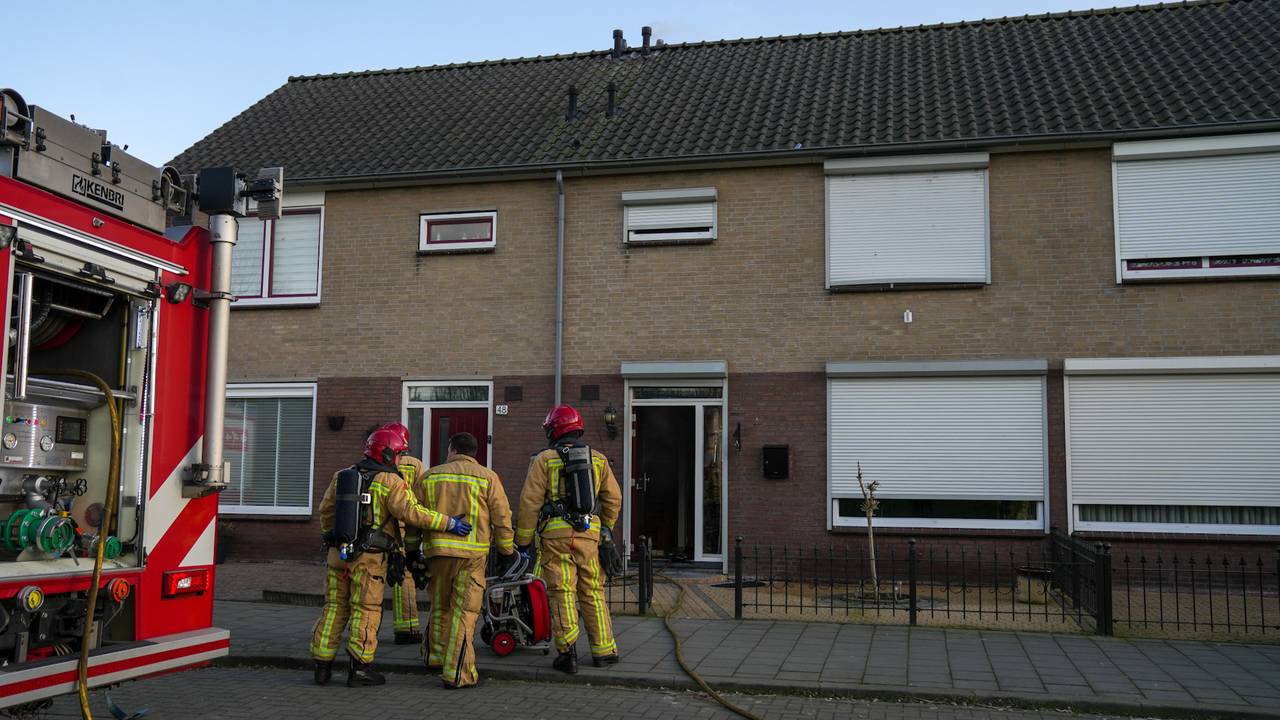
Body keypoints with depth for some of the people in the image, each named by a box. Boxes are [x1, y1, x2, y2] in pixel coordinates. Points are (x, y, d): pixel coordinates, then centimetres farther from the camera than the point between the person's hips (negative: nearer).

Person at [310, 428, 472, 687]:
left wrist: (330, 535, 33)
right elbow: (410, 512, -20)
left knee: (335, 608, 13)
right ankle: (359, 668, 4)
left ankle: (322, 666, 16)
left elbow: (326, 509, 16)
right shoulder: (389, 481, -10)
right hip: (369, 558, -6)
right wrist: (448, 523, -18)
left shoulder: (342, 476, 10)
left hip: (338, 553, 6)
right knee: (366, 611, 3)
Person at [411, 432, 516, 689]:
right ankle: (457, 673, -4)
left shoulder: (430, 476, 9)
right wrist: (506, 550, 11)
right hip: (472, 553, -3)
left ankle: (435, 656, 36)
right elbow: (502, 518, 0)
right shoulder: (487, 477, 1)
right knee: (464, 610, -1)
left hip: (437, 551, 3)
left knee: (440, 606, 21)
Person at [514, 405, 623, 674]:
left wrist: (523, 540, 2)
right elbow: (613, 498, 13)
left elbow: (530, 502, -4)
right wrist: (607, 528, 27)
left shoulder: (544, 460, 0)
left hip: (556, 534, -3)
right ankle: (603, 650, 16)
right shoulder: (598, 460, 11)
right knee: (593, 592, 11)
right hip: (589, 534, 3)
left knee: (562, 593, 1)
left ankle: (568, 652, -4)